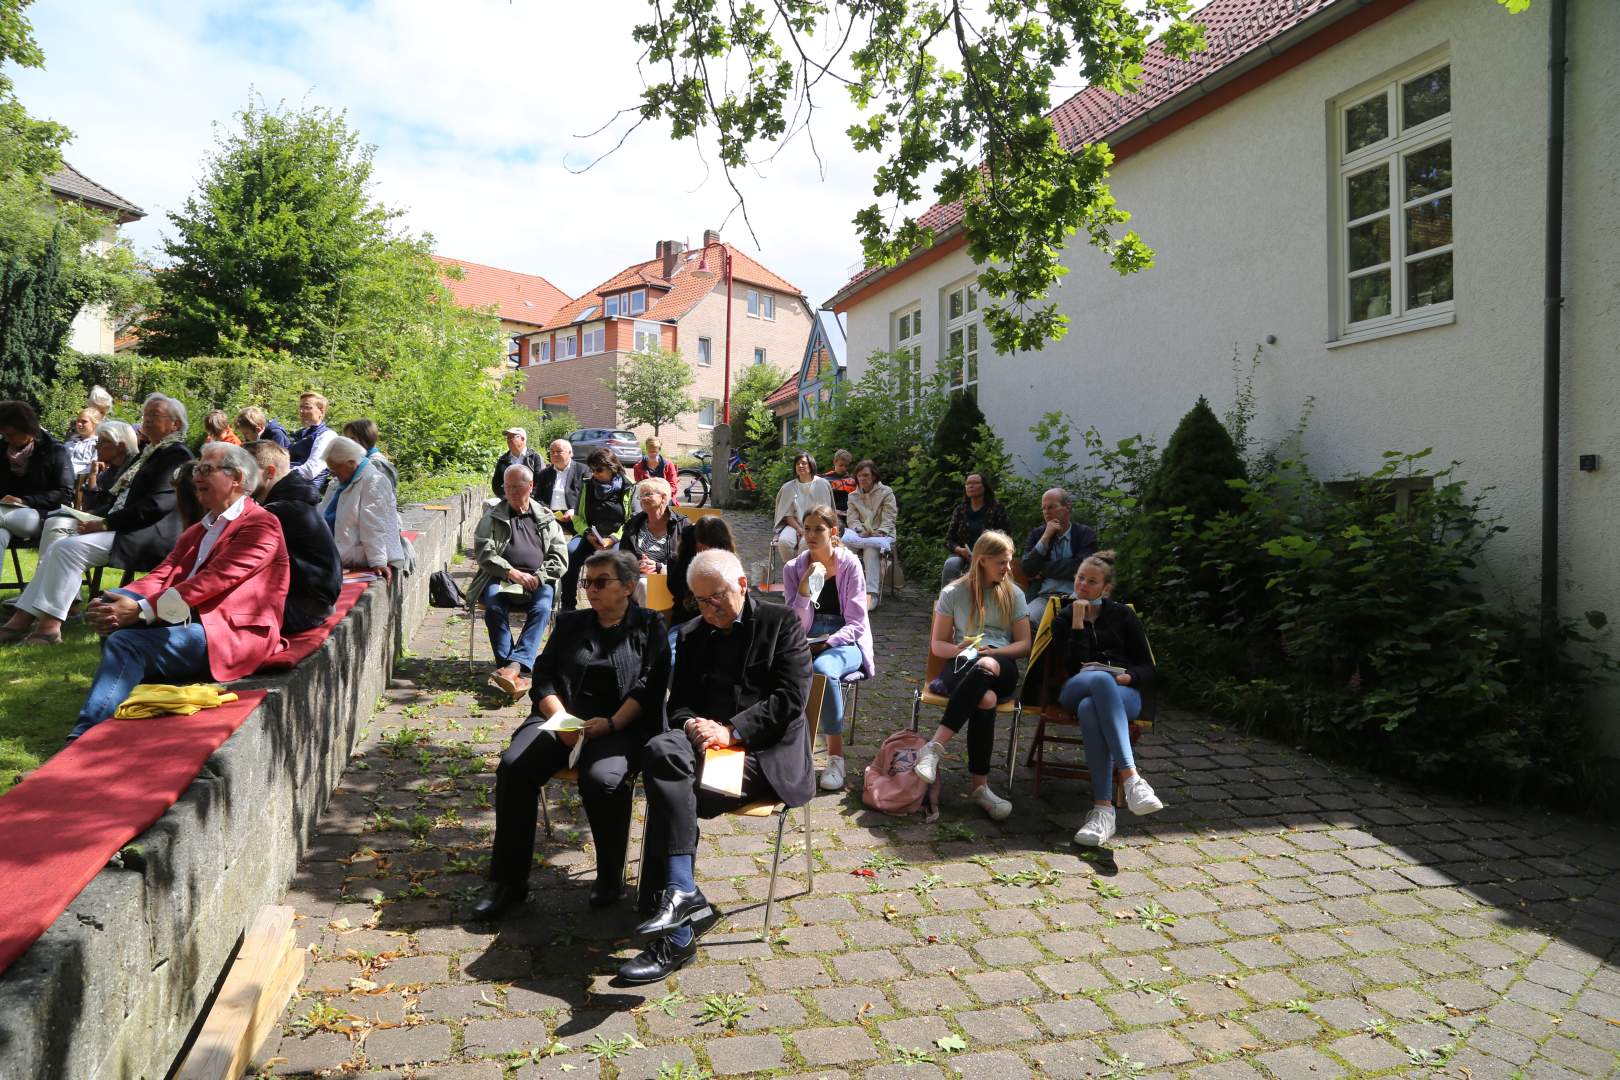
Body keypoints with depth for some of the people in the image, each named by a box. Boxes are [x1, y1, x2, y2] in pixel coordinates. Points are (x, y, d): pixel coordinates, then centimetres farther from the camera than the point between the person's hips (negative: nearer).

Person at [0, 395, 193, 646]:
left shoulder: (178, 455, -8)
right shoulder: (148, 452, 23)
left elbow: (155, 505, -18)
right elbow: (121, 496, 25)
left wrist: (104, 524, -15)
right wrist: (95, 517, 7)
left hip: (147, 538, -10)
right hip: (122, 528, 10)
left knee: (69, 547, -21)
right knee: (58, 548, -3)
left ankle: (50, 625, -17)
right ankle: (23, 619, -5)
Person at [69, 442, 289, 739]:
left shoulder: (260, 525, -5)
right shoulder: (198, 530, 26)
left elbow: (212, 580, -17)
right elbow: (163, 574, 10)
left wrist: (141, 610, -22)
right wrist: (125, 600, -11)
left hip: (232, 635, -8)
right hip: (185, 619, 8)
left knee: (125, 642, -24)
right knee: (111, 598, -11)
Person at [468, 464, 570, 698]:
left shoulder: (546, 519, 18)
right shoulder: (492, 516, 16)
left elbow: (560, 558, 10)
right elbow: (484, 552, 3)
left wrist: (537, 577, -9)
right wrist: (511, 572, -13)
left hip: (537, 582, 0)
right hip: (500, 579, 0)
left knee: (542, 607, -33)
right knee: (494, 605, -34)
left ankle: (513, 666, -45)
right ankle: (515, 674, -38)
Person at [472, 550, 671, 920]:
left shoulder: (649, 626, 11)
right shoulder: (570, 623, 23)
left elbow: (650, 686, -1)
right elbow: (543, 676, 13)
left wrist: (612, 723, -16)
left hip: (622, 725, -4)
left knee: (603, 779, -33)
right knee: (513, 767, -23)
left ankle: (610, 878, -8)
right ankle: (509, 881, -11)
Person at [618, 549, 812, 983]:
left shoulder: (782, 623, 3)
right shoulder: (692, 635, 19)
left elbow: (791, 699, -7)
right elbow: (677, 702, 17)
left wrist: (731, 730, -16)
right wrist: (692, 724, -8)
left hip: (765, 751, -4)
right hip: (705, 739, 5)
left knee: (668, 791, -27)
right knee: (661, 750, -31)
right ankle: (683, 894, -35)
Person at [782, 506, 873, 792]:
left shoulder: (850, 564, -2)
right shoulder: (794, 569, 5)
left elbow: (856, 622, -4)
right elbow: (796, 625, -1)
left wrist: (827, 643, -18)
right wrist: (805, 587, -15)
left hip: (845, 644, -2)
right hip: (805, 645, 2)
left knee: (822, 668, -36)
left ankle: (835, 755, -24)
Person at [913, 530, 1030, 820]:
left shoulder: (1013, 594, 15)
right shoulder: (953, 593, 10)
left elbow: (1024, 644, 11)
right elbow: (937, 644, 11)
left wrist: (993, 651, -8)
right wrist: (959, 649, -13)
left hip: (1002, 667, 1)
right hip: (962, 665, -1)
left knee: (985, 667, -41)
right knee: (986, 699, -39)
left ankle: (935, 746, -44)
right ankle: (980, 785, -38)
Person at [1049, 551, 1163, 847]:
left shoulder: (1122, 615, 18)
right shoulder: (1063, 620, 20)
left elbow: (1149, 670, 11)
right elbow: (1071, 667, 2)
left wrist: (1128, 676, -11)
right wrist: (1078, 623, -2)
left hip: (1124, 694, 0)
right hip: (1075, 692, 1)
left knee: (1089, 709, -39)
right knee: (1100, 679, -39)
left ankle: (1103, 809, -47)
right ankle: (1130, 777, -49)